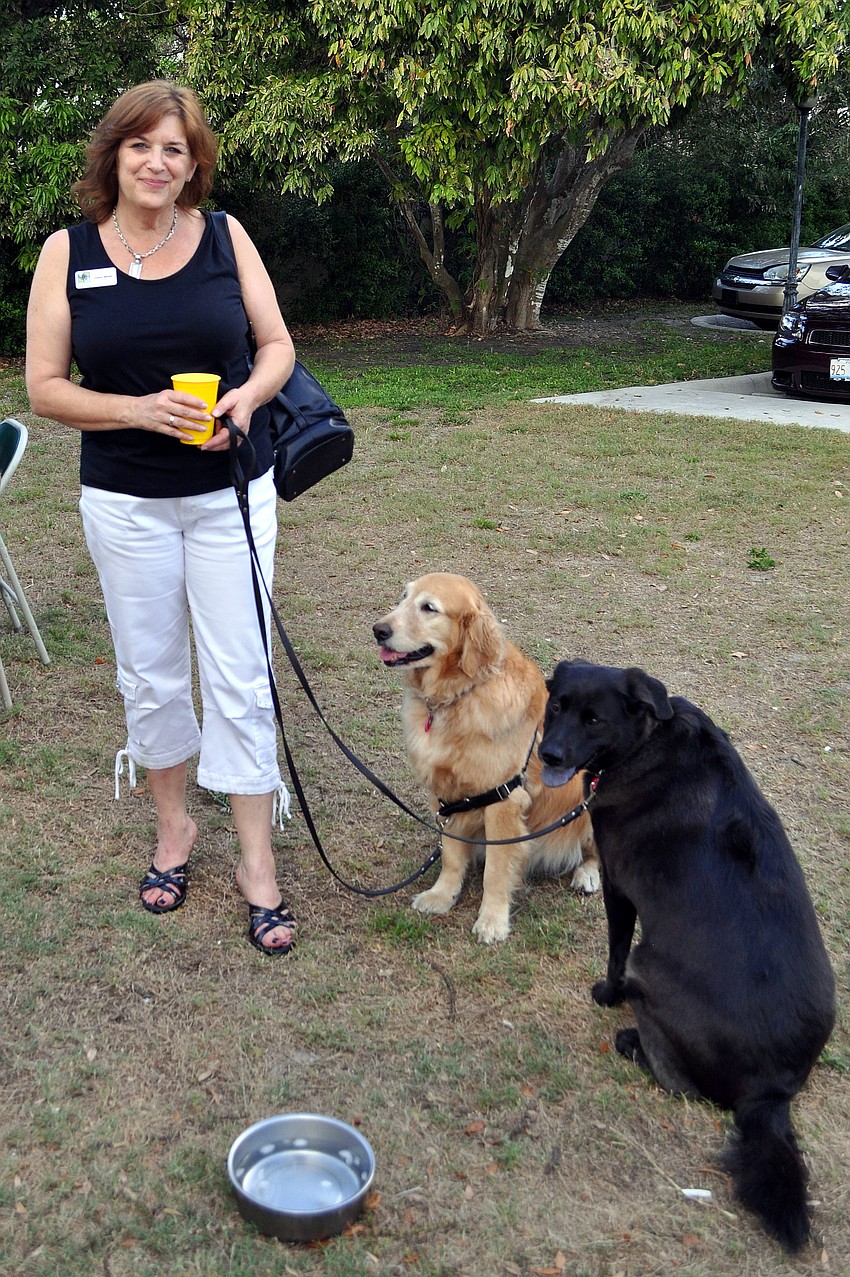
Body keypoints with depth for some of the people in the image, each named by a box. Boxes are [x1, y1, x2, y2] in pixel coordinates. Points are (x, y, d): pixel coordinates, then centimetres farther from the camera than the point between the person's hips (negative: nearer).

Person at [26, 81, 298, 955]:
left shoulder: (225, 236, 0)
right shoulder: (68, 252, -1)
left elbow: (278, 346, 5)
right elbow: (44, 388, -3)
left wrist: (248, 396, -16)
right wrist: (139, 410, -18)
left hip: (230, 494, 0)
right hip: (124, 503, 1)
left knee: (239, 675, 0)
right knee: (149, 673, 12)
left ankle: (257, 859, 12)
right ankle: (173, 825, 33)